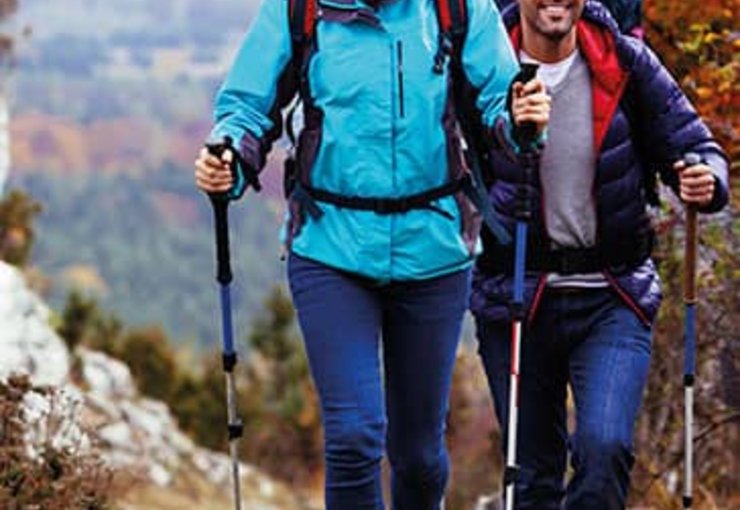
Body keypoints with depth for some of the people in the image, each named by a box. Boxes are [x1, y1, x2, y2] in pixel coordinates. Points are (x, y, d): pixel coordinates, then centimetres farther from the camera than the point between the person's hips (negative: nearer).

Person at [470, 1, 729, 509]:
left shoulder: (626, 63, -3)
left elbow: (692, 144, 4)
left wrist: (707, 180, -20)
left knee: (605, 448, -20)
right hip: (513, 296, 1)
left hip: (613, 299, 0)